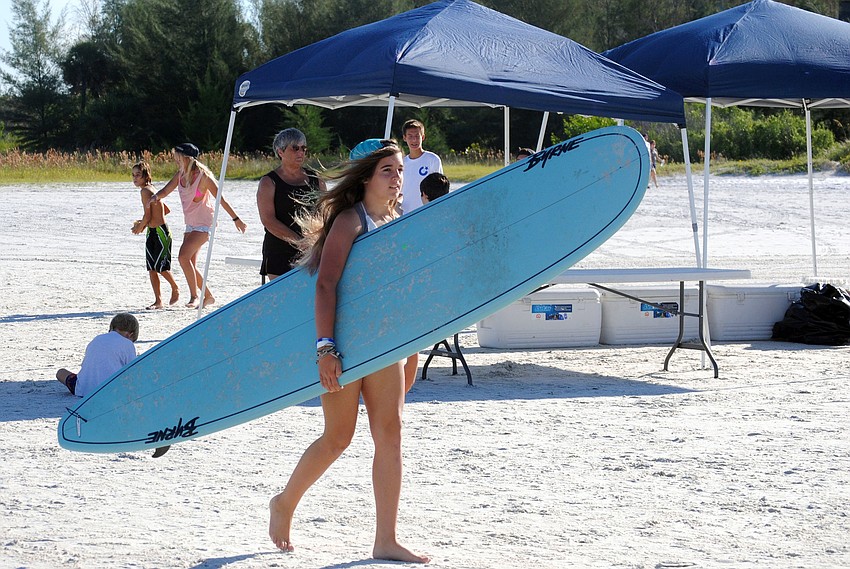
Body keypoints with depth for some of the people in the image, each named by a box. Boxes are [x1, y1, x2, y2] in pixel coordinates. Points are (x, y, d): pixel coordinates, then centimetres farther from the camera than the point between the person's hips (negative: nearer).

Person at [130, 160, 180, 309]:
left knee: (161, 266, -4)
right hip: (151, 233, 10)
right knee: (151, 267, 5)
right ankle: (158, 300, 9)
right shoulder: (150, 190, 13)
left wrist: (139, 227, 0)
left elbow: (147, 215, -20)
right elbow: (166, 210, 22)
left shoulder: (145, 190, -16)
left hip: (161, 232, -10)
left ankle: (175, 289, 20)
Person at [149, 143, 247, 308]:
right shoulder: (180, 175, 5)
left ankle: (194, 296, -16)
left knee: (184, 256, -22)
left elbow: (221, 199, -12)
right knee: (190, 265, 7)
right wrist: (156, 197, -15)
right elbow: (166, 190, 9)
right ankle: (208, 296, 21)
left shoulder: (203, 176, -15)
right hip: (190, 224, 8)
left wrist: (236, 219, -8)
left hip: (204, 224, -8)